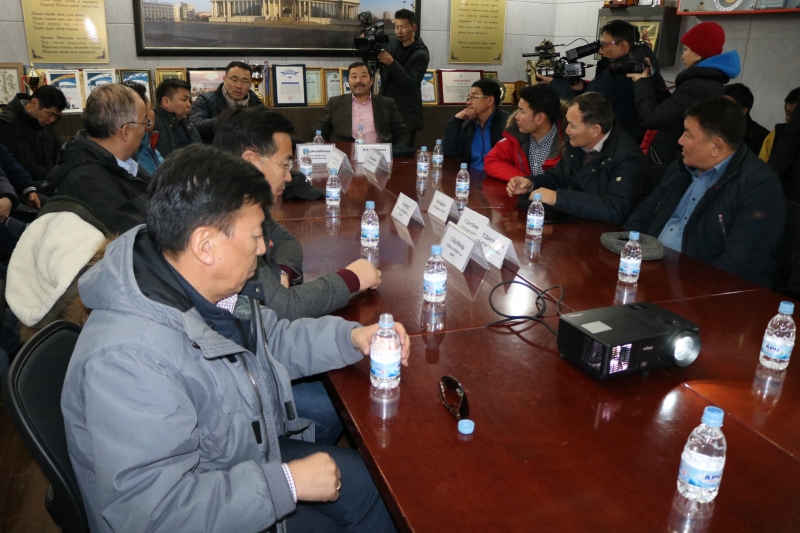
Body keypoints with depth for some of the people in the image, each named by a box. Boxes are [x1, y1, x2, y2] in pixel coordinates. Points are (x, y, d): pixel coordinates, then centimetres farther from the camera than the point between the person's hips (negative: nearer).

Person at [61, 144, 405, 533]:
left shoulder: (210, 287, -10)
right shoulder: (129, 358, -37)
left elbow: (270, 339, 9)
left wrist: (351, 337, -5)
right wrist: (289, 483, -29)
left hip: (249, 460, 8)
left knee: (373, 483, 10)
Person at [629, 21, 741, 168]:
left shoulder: (696, 87, -22)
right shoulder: (709, 82, 12)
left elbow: (652, 119, -23)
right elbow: (668, 107, 17)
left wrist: (642, 83, -8)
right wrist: (650, 80, 11)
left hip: (671, 162, -10)